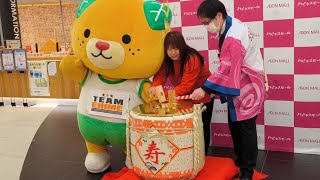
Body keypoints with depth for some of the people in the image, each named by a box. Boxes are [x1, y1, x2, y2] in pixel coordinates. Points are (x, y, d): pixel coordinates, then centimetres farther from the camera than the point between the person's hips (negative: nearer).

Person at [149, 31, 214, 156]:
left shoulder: (192, 58, -31)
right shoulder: (167, 59, -11)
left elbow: (186, 86, -34)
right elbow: (160, 75, -19)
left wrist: (165, 94, -42)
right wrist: (154, 87, -41)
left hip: (202, 96, -5)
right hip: (185, 97, 6)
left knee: (202, 128, 8)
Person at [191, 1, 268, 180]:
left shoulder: (234, 37, -27)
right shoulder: (229, 26, 4)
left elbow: (226, 69, -28)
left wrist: (205, 88, -23)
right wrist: (216, 88, 9)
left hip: (247, 88, -10)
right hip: (237, 86, 10)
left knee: (246, 129, 0)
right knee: (235, 126, 16)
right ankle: (240, 162, 31)